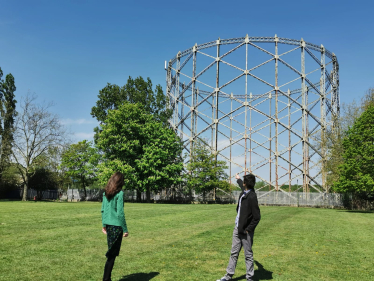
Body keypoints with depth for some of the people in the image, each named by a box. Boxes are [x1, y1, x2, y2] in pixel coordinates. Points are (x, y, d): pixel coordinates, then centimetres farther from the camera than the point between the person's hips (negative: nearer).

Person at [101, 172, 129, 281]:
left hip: (108, 225, 7)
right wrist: (125, 229, -8)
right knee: (112, 253, 3)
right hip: (116, 225, -7)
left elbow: (103, 210, 11)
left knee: (111, 251, 17)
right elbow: (120, 213, -14)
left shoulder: (106, 193, 7)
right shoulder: (119, 193, -13)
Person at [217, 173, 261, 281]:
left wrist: (248, 229, -16)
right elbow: (242, 186, 32)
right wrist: (238, 179, 50)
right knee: (234, 253, 15)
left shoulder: (252, 197, -20)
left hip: (245, 231, -8)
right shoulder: (244, 192, 4)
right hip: (237, 228, 8)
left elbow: (257, 217, -19)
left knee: (248, 255, 4)